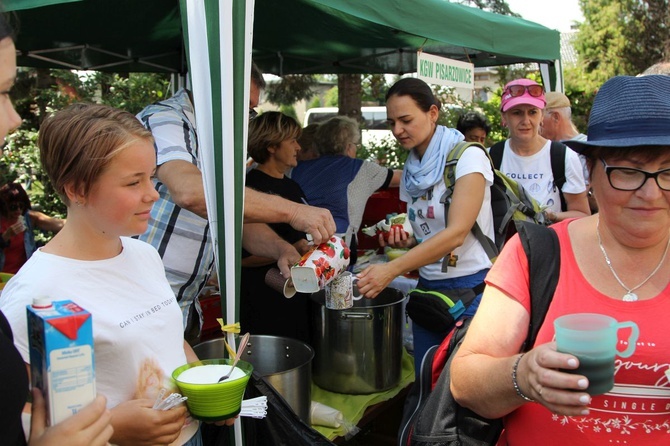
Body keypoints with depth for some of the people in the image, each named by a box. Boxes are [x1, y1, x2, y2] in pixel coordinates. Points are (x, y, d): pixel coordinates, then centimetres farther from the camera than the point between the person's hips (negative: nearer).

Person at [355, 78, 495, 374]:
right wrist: (405, 241, -2)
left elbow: (456, 233, -21)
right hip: (427, 287, 6)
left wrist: (392, 269, -27)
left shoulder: (467, 157, -11)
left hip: (470, 287, -6)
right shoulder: (411, 169, 10)